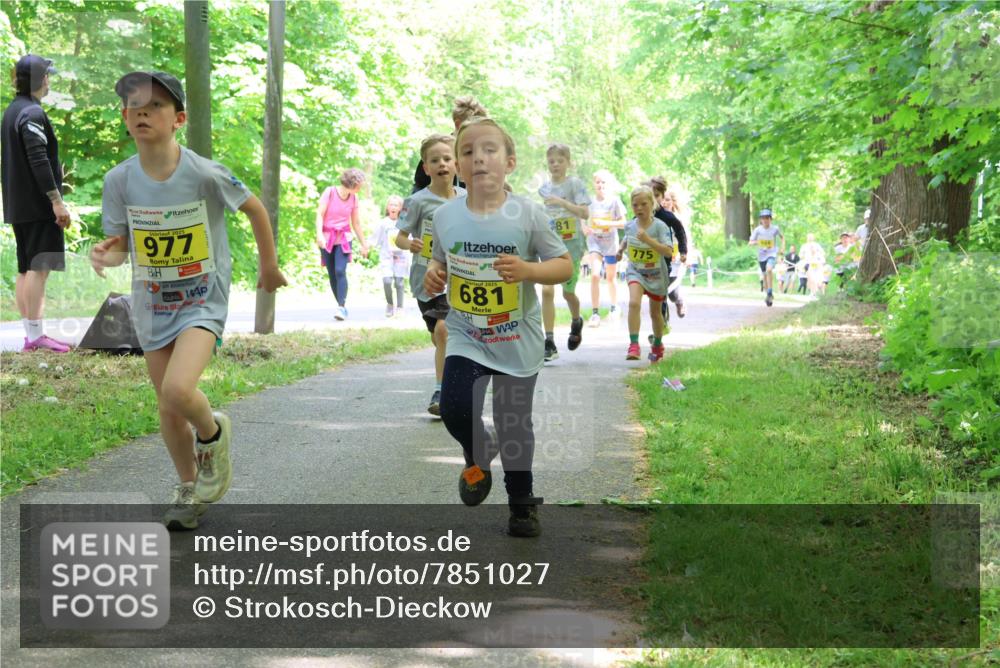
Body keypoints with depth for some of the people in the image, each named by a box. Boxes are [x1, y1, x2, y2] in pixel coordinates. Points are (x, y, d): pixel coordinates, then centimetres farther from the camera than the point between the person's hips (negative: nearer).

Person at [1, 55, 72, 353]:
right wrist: (56, 200, -21)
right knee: (39, 267, -10)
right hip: (38, 204, -10)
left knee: (25, 268, 10)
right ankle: (36, 334, -13)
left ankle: (30, 334, 13)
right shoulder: (32, 113, -15)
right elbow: (38, 160, -22)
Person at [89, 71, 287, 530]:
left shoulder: (204, 174, -18)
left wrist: (269, 266, 8)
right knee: (168, 410, 12)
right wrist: (105, 255, -23)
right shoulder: (120, 180, -9)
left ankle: (213, 432, 8)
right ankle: (189, 491, 34)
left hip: (203, 301, -4)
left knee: (178, 391, -26)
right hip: (152, 305, 4)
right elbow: (120, 243, 0)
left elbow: (255, 209, -2)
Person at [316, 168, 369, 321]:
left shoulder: (353, 198, 4)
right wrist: (319, 234, -23)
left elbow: (355, 223, 13)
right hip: (327, 238, -1)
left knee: (340, 271, -17)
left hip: (344, 239, 1)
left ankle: (342, 307, -20)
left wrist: (363, 244, 16)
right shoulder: (330, 192, -6)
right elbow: (320, 214, -9)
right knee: (332, 274, 2)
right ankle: (342, 306, 11)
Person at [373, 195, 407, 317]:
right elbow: (376, 240, 5)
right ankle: (389, 304, 8)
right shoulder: (383, 223, 2)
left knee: (399, 283, 1)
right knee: (387, 281, -14)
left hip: (400, 256, 1)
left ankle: (399, 308, 12)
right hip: (386, 256, -1)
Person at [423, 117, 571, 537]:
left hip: (518, 341, -1)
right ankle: (478, 457, 17)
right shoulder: (445, 217, -5)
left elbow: (564, 265, -7)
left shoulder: (528, 215, -13)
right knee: (455, 408, -18)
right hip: (466, 336, 2)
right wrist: (433, 275, -10)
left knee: (515, 424, 8)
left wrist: (528, 270, -25)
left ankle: (522, 502, 32)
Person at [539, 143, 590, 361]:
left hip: (572, 243, -3)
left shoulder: (574, 183, -5)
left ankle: (576, 322, 42)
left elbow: (585, 213, -15)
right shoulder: (544, 188, 9)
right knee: (546, 290, -13)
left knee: (568, 292, 7)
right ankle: (550, 343, -13)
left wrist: (562, 202, -24)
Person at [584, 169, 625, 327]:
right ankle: (595, 313, -15)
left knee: (610, 278, 14)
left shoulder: (614, 201, -8)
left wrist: (606, 223, -22)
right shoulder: (590, 201, -4)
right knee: (595, 275, -17)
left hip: (610, 242, 0)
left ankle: (614, 307, 38)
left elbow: (623, 222, -7)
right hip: (594, 240, 0)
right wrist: (585, 229, -14)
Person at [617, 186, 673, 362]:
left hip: (656, 274, -1)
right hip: (635, 271, 1)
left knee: (655, 312, 16)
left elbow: (668, 251, -29)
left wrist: (648, 240, -37)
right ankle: (634, 345, -27)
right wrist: (621, 248, 1)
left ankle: (657, 345, 41)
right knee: (634, 303, -26)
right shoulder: (629, 225, -6)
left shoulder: (660, 226, -19)